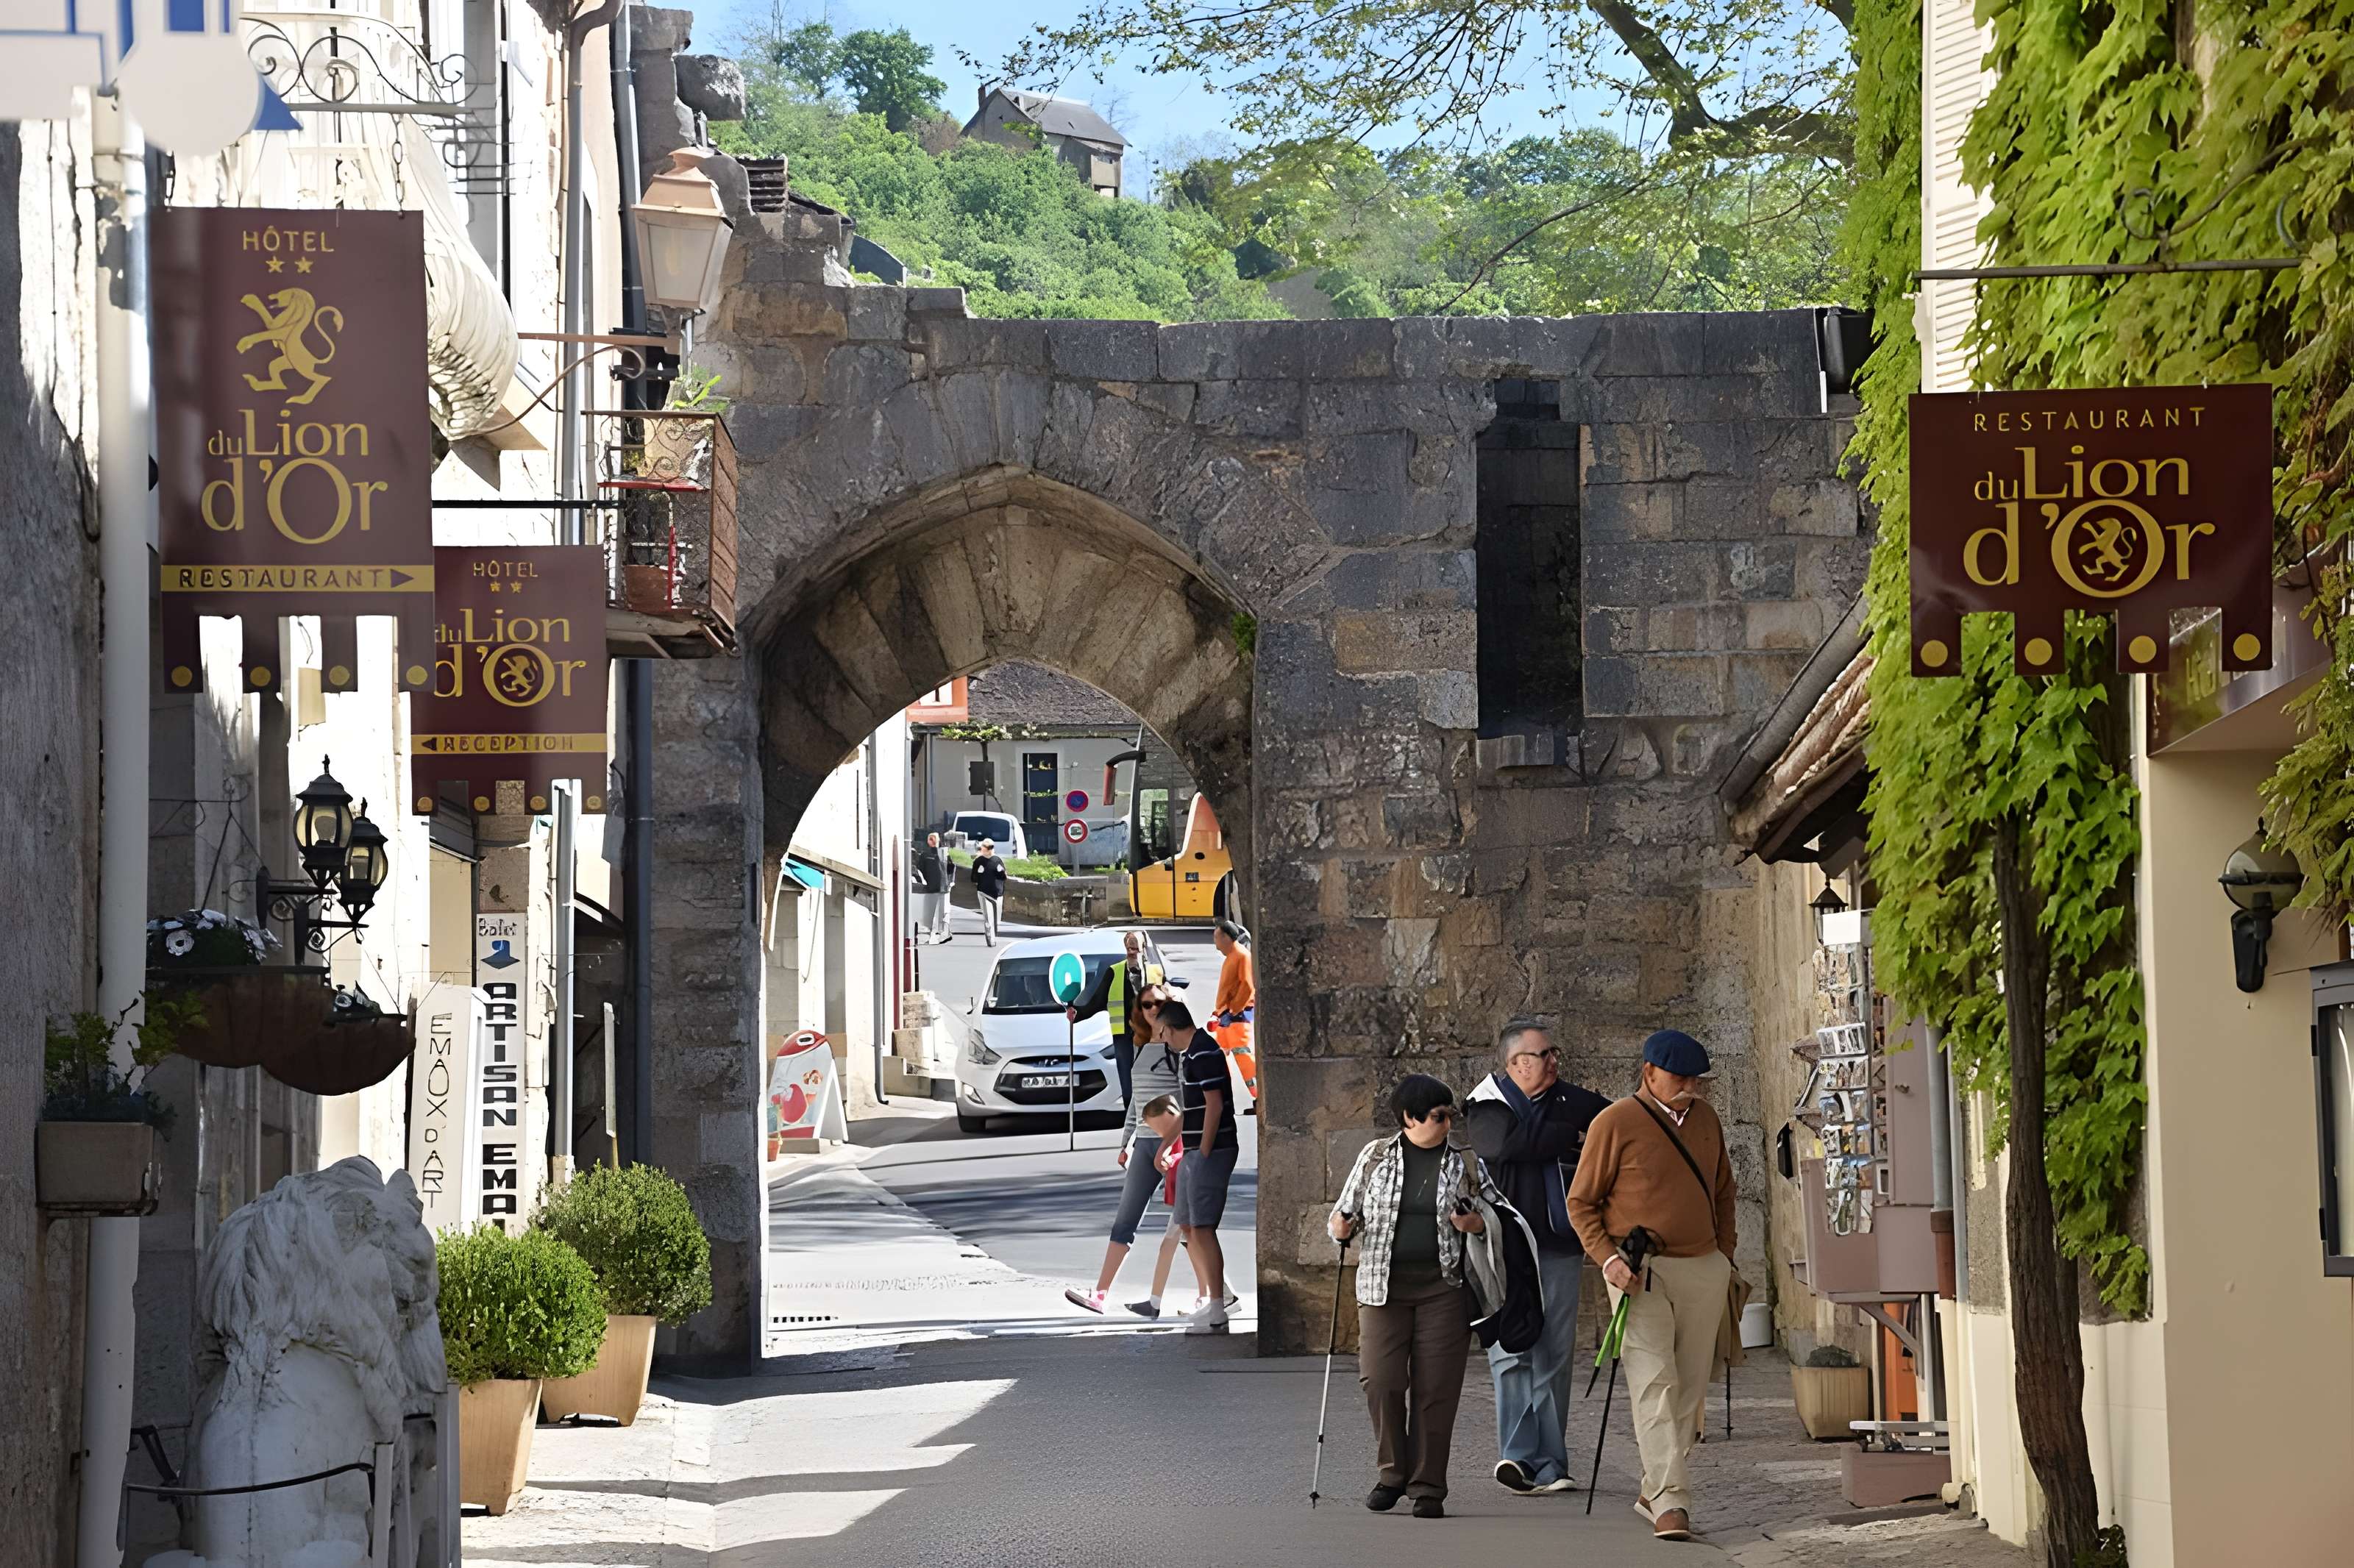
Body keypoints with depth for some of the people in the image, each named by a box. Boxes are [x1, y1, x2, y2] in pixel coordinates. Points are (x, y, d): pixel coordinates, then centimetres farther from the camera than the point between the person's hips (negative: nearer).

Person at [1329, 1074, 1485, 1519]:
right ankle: (1393, 1471, 10)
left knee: (1435, 1389, -3)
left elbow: (1492, 1218, 15)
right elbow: (1346, 1210, 14)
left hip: (1443, 1287, 0)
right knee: (1381, 1381, -10)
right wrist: (1341, 1226, -8)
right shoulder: (1376, 1156, 7)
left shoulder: (1463, 1163, 8)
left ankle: (1427, 1488, 5)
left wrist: (1475, 1224, -7)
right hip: (1383, 1287, 0)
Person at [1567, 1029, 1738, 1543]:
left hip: (1703, 1269, 6)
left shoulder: (1704, 1118, 12)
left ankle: (1655, 1492, 17)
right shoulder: (1615, 1124, -5)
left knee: (1690, 1386, 6)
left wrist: (1724, 1257, 19)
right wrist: (1608, 1258, -14)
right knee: (1654, 1384, -15)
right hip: (1640, 1271, -6)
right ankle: (1670, 1501, -21)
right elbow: (1581, 1203, -1)